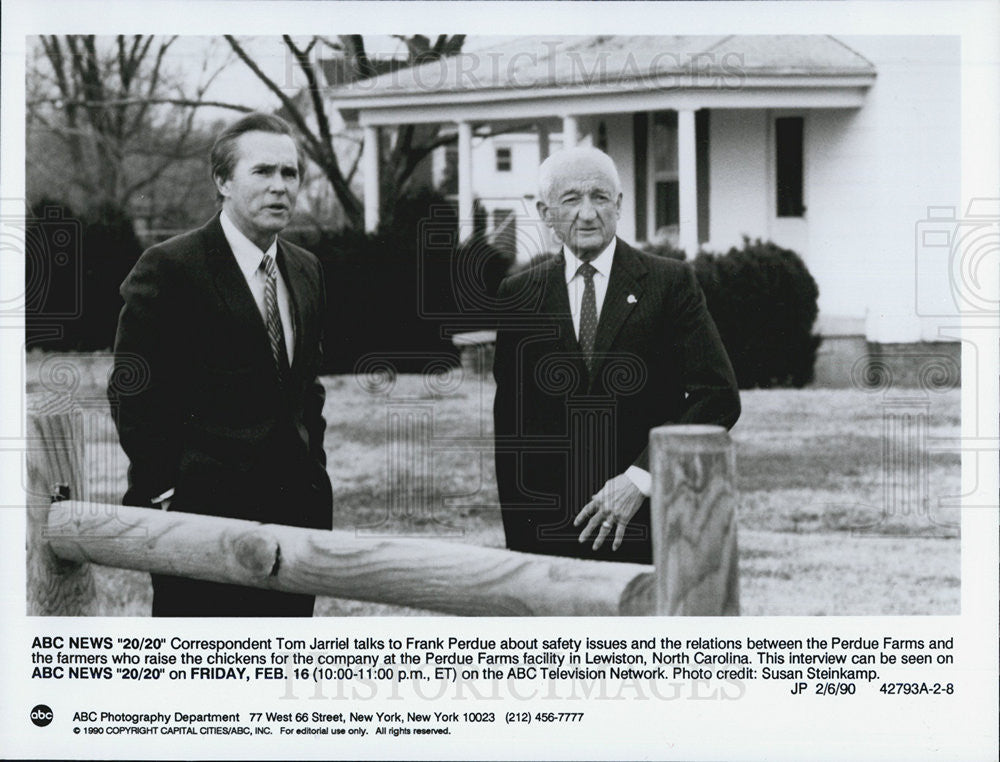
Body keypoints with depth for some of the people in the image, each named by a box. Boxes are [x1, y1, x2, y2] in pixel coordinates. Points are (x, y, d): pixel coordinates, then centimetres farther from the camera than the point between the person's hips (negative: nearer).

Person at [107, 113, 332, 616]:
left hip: (295, 509, 7)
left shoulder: (306, 272, 15)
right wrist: (162, 490, -12)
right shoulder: (170, 268, -8)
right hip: (202, 512, -7)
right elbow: (132, 393, -8)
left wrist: (313, 471, 13)